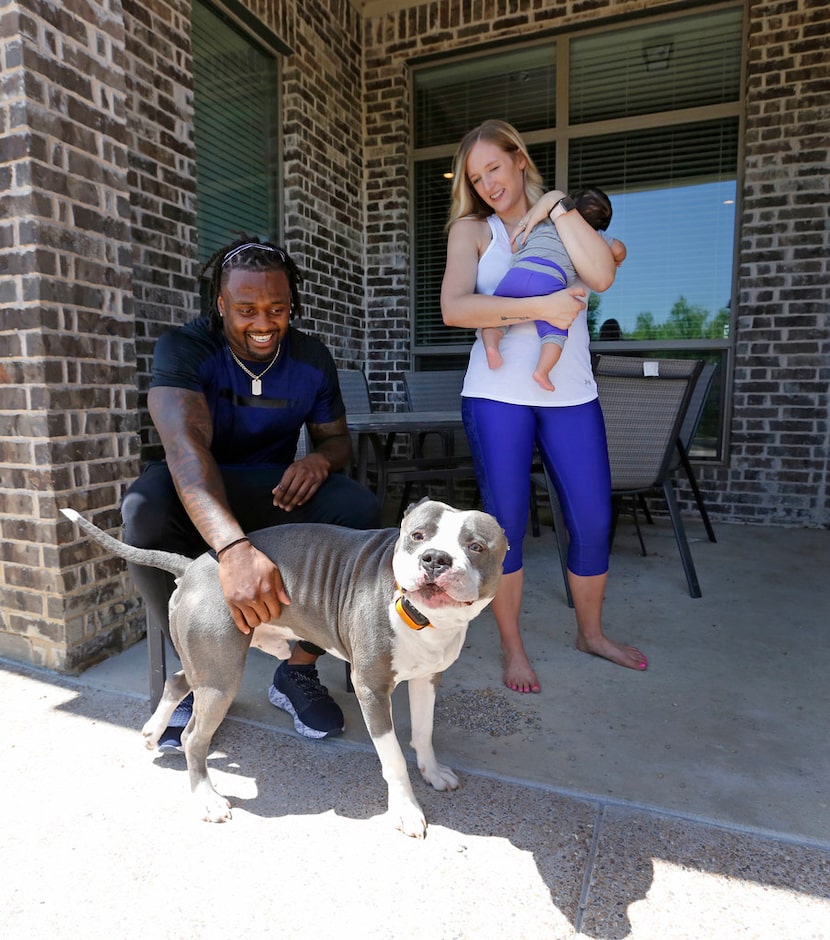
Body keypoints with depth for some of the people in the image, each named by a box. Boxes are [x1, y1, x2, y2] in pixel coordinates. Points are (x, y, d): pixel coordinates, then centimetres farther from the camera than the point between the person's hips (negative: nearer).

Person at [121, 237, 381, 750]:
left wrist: (320, 459, -24)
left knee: (358, 506, -27)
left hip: (276, 491, 2)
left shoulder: (313, 358, -5)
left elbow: (338, 438, 5)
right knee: (144, 510, -36)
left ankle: (299, 670, -11)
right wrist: (234, 548, -53)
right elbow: (186, 445, -35)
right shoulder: (183, 349, -18)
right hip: (198, 496, -2)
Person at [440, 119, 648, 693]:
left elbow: (602, 275, -8)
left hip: (571, 393, 3)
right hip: (498, 395, -2)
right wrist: (538, 308, -19)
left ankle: (591, 633, 28)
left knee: (594, 520, 4)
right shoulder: (471, 229, 6)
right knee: (506, 522, -2)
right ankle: (513, 647, 18)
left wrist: (557, 206, -4)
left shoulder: (564, 217, 14)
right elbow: (454, 308, -13)